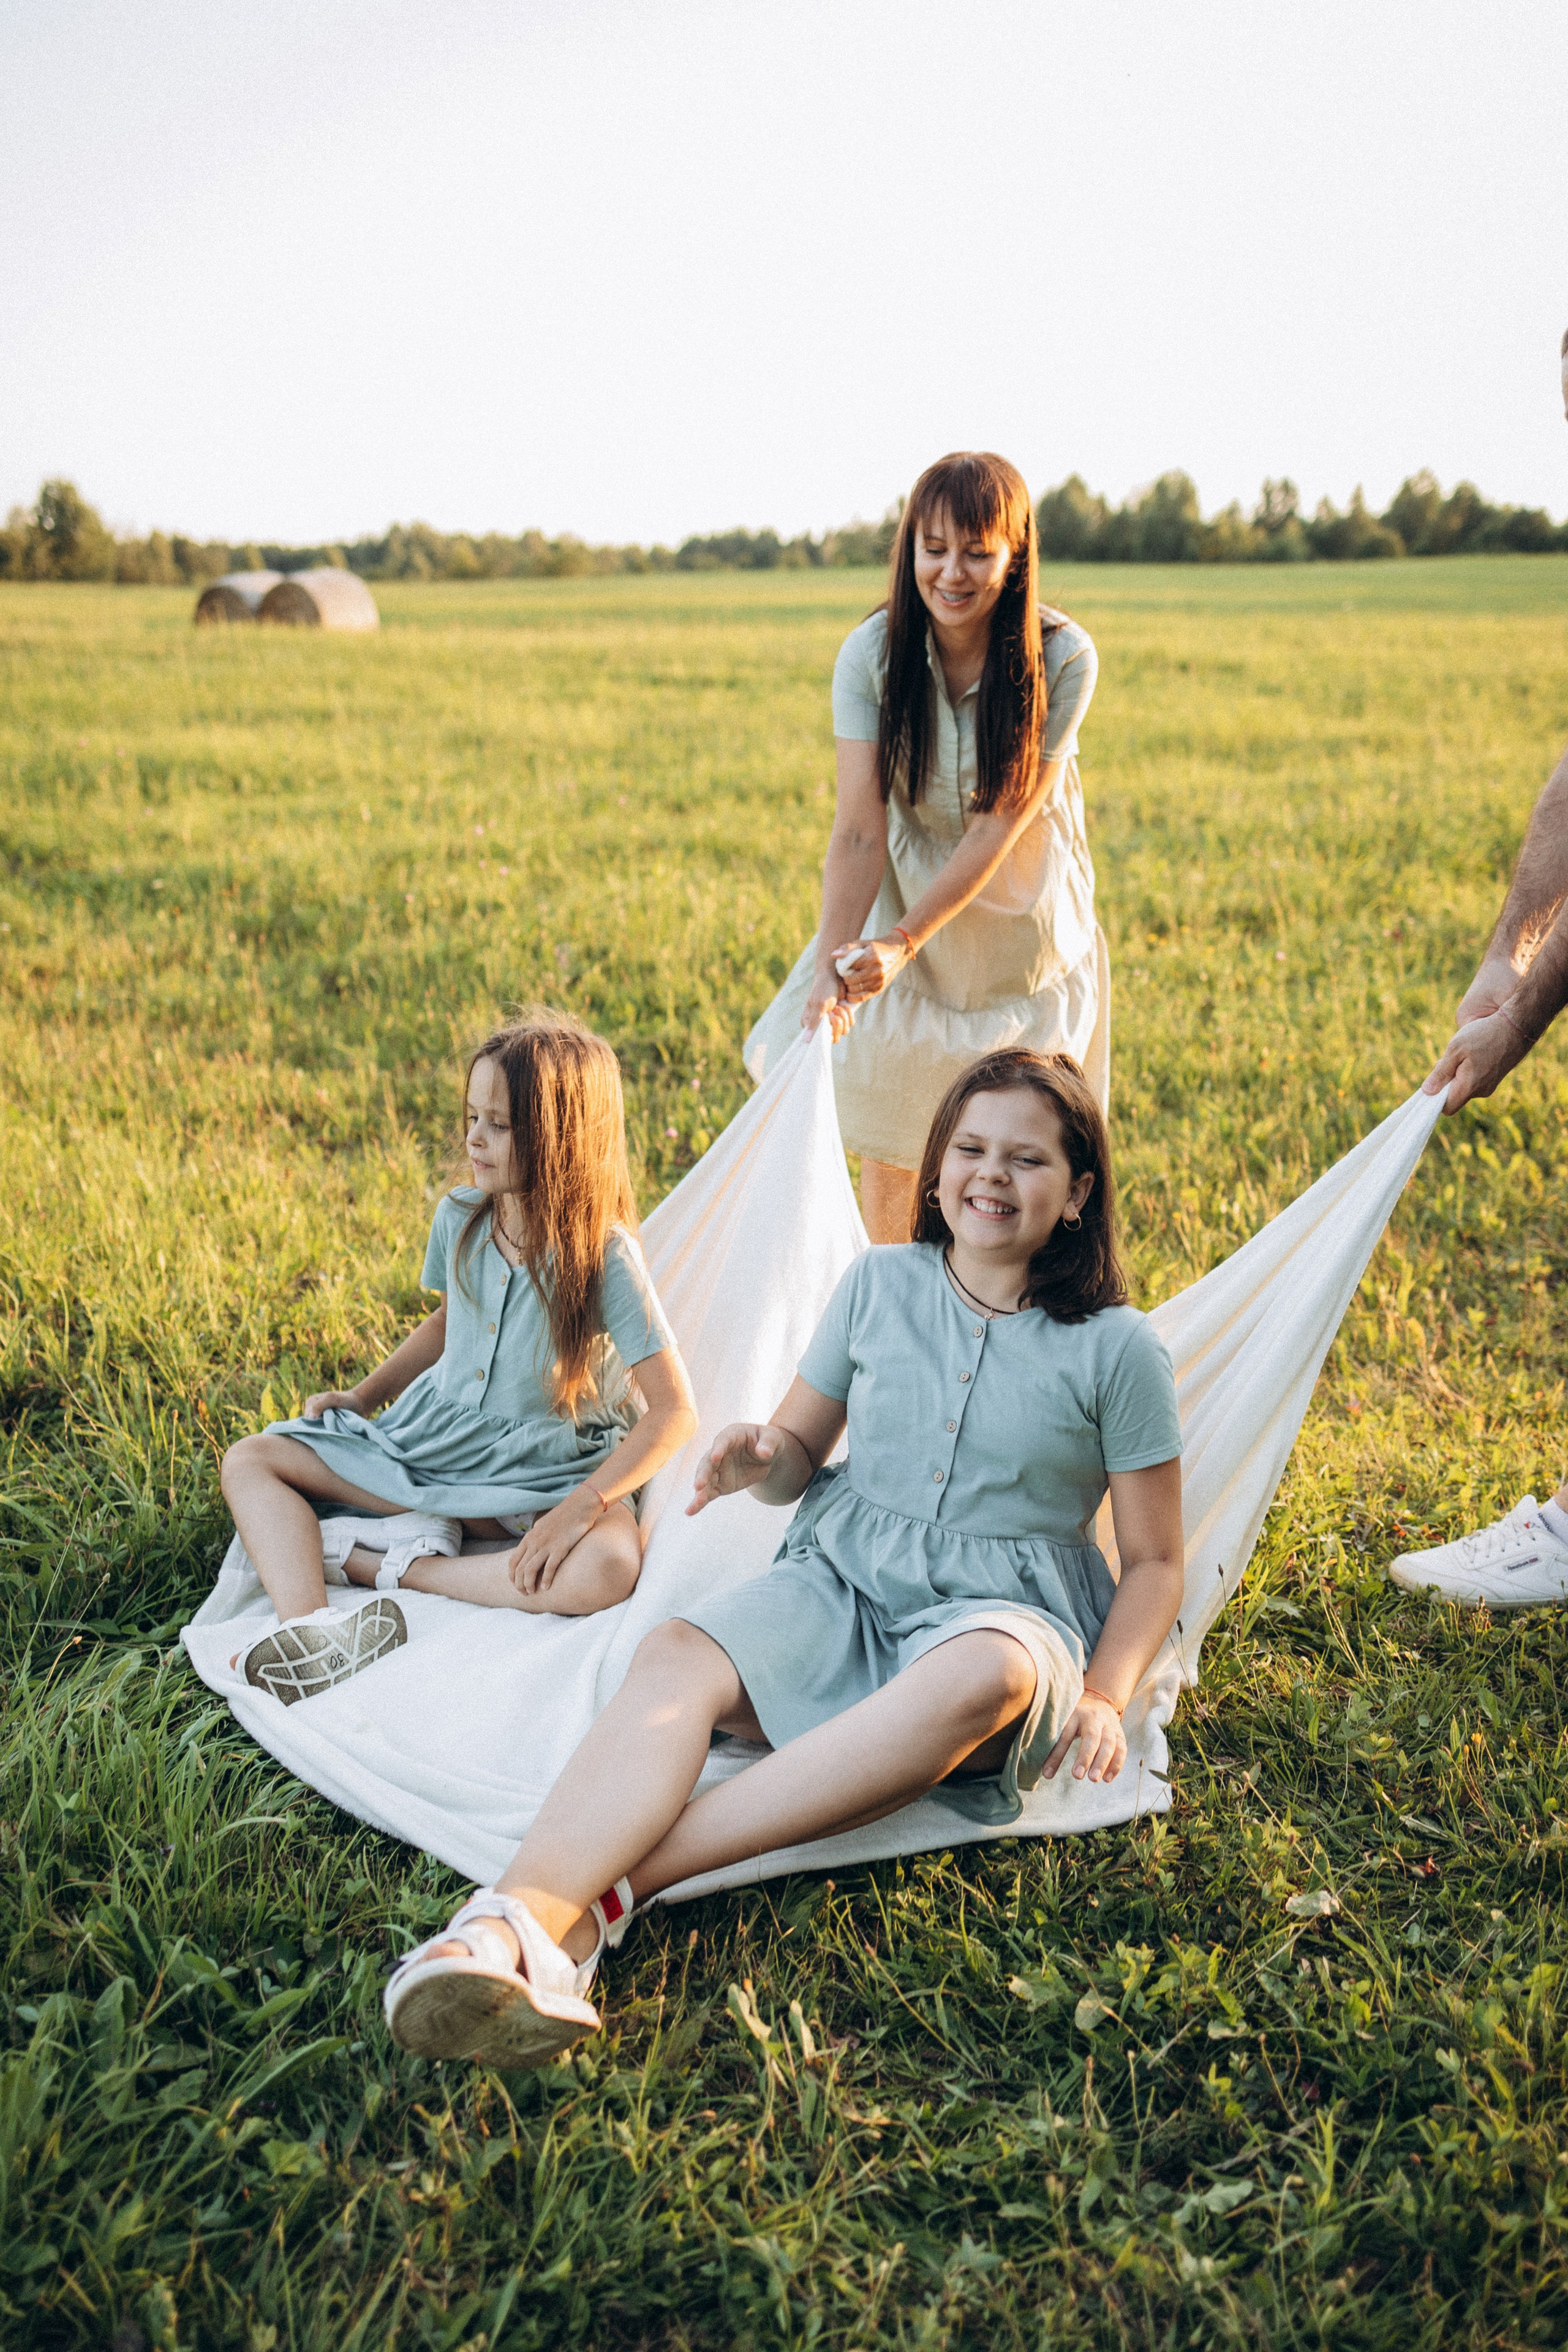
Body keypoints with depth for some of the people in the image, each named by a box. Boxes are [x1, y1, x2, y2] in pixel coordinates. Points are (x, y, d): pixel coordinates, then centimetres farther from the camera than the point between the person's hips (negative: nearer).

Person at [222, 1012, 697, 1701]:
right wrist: (363, 1394, 7)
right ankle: (308, 1632, -32)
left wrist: (584, 1505, -31)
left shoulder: (605, 1256, -19)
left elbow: (674, 1412, -21)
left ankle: (381, 1558, -23)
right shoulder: (459, 1218, -3)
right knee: (250, 1461, -7)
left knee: (605, 1570, -38)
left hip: (545, 1470, -5)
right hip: (438, 1436, 5)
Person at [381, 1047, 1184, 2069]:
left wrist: (1106, 1698, -13)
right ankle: (521, 1915, -56)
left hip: (1003, 1608, -2)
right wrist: (764, 1457, -10)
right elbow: (805, 1453, 15)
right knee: (681, 1653, -30)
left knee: (982, 1679, -40)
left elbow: (1155, 1563, 5)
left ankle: (617, 1884, -43)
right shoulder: (880, 1284, 7)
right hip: (842, 1575, 3)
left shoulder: (1118, 1348, 0)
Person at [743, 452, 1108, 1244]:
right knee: (889, 1142, 7)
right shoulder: (871, 653, -18)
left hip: (1023, 920, -1)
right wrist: (832, 964, -38)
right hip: (906, 902, 1)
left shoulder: (1063, 658, -21)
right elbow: (858, 830, -24)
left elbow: (1002, 823, -23)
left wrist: (904, 942, -32)